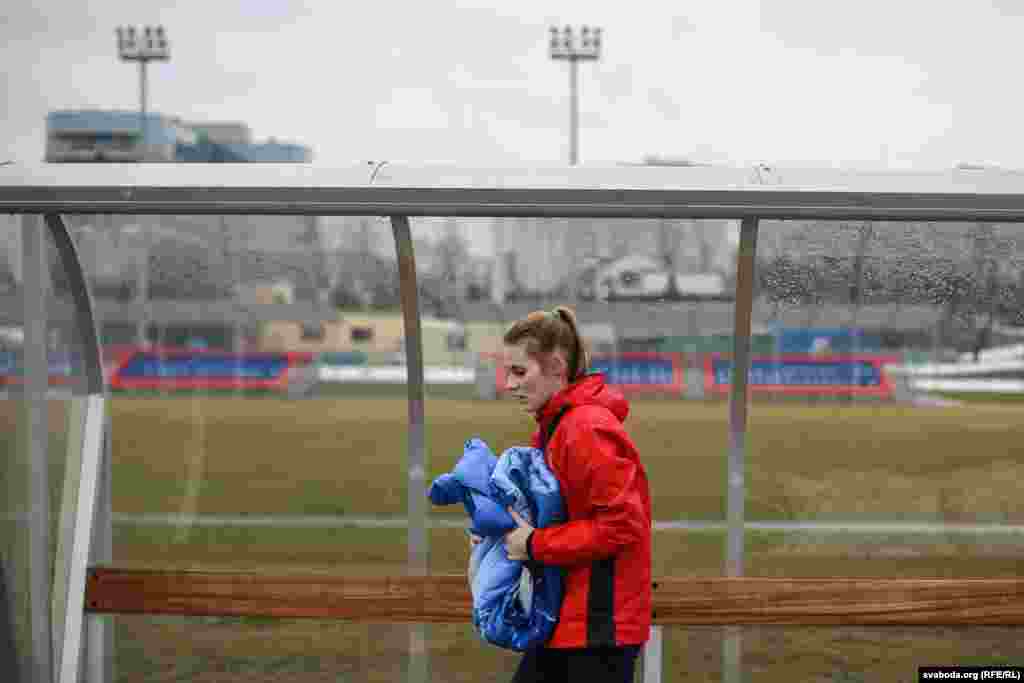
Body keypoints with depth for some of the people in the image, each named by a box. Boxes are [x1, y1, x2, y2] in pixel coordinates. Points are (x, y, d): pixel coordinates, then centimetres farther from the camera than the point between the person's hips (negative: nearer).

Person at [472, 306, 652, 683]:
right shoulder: (553, 425, 11)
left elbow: (622, 524, -24)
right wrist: (507, 529, 2)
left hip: (600, 625, -10)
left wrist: (536, 545, -19)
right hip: (565, 618, 10)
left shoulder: (588, 429, -19)